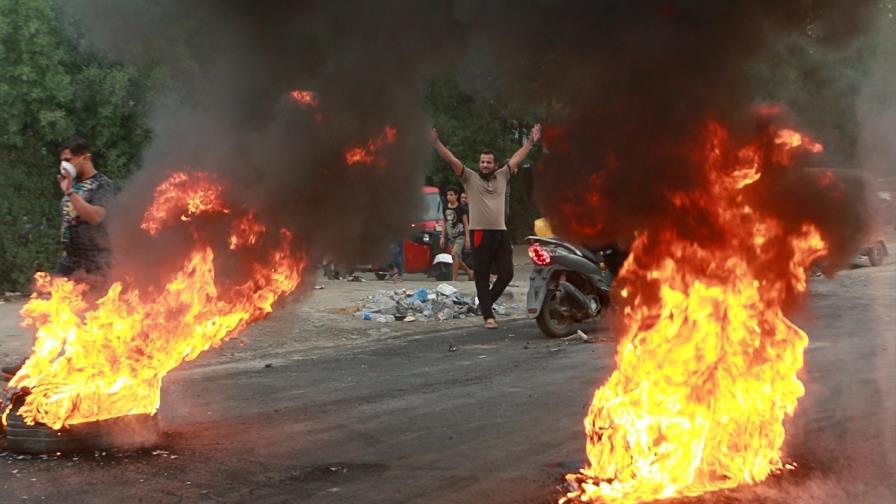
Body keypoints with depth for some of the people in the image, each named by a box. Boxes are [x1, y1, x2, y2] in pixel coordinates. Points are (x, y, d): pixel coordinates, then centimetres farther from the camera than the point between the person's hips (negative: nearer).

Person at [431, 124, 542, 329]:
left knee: (507, 273, 2)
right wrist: (436, 142, -15)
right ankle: (488, 316, 3)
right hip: (480, 233, -4)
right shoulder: (470, 178, 3)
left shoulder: (502, 176, 14)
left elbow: (516, 158, 18)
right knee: (482, 277, 0)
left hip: (501, 233, 4)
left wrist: (531, 141, 18)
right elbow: (451, 160, -5)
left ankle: (486, 302, 24)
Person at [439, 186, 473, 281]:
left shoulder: (461, 208, -7)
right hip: (451, 237, 6)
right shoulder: (445, 208, 8)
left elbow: (466, 224, -6)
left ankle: (454, 279, -22)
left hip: (460, 236, -6)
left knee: (454, 254, -23)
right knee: (458, 260, 10)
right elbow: (444, 223, 16)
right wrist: (442, 237, 11)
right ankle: (469, 272, 34)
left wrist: (467, 238, -10)